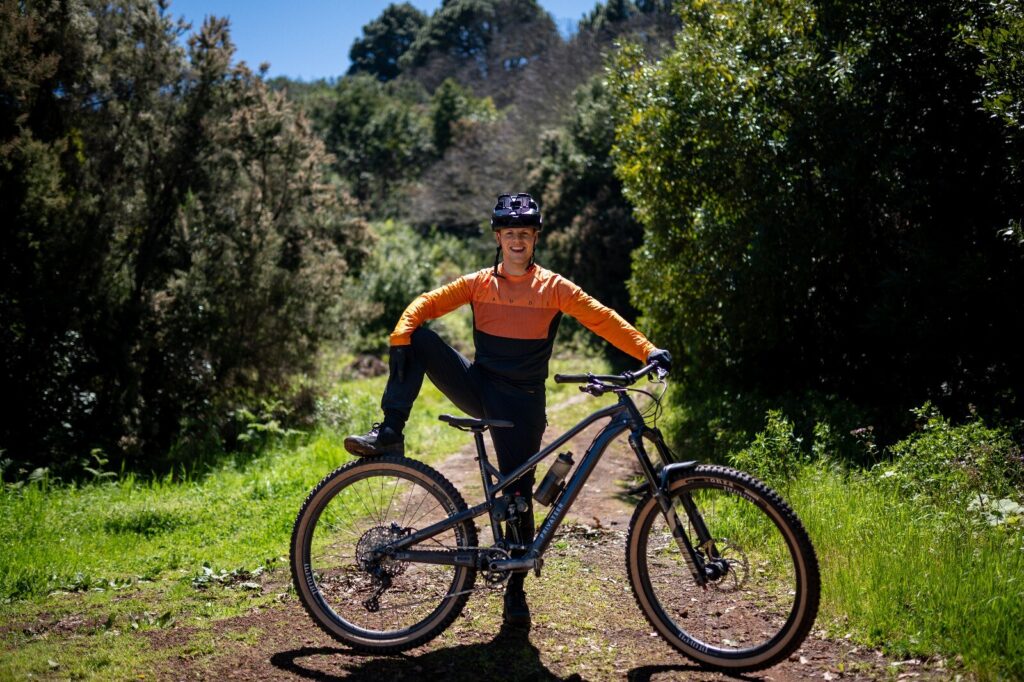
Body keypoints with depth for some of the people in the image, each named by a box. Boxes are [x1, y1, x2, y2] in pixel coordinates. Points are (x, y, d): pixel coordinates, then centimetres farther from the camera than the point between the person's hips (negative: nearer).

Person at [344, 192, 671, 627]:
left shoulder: (554, 288, -1)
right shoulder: (479, 284, 4)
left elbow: (601, 319, -10)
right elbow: (425, 304, -2)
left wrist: (647, 351, -23)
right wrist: (400, 338, -22)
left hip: (522, 403, -2)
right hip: (479, 388, 2)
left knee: (519, 495, 0)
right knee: (417, 339, -16)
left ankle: (516, 590, 18)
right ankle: (390, 435, -13)